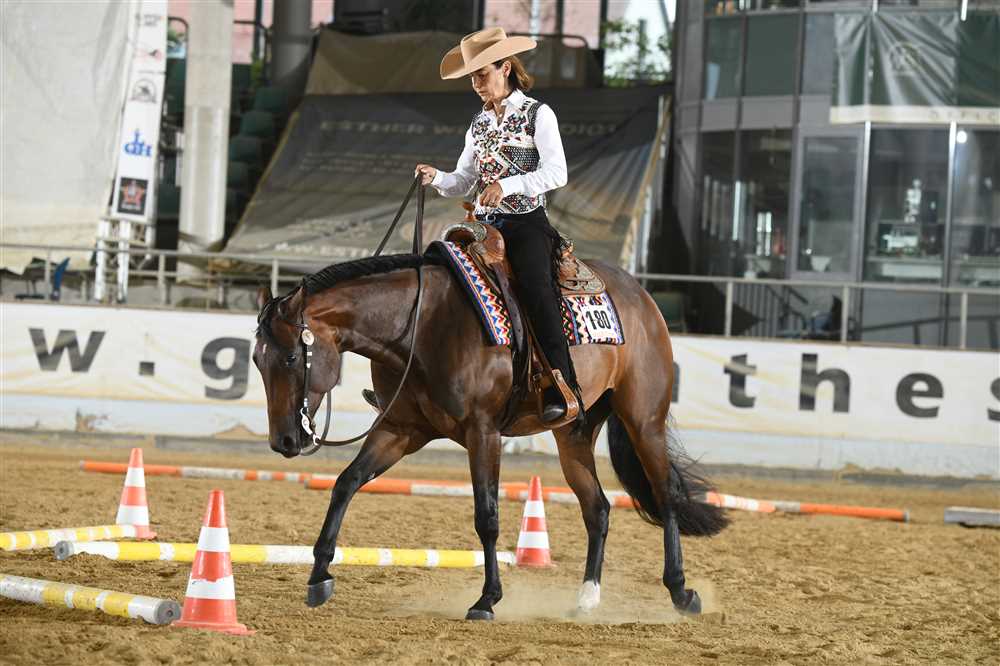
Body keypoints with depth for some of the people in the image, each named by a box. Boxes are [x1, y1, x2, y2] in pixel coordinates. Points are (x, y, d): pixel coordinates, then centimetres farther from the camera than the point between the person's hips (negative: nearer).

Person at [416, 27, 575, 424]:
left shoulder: (537, 115, -1)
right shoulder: (479, 124, 17)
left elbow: (556, 173, -10)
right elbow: (463, 182, 15)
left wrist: (506, 186, -20)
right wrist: (436, 179, -6)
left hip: (526, 223, -7)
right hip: (483, 224, 7)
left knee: (535, 286, -27)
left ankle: (560, 393, -28)